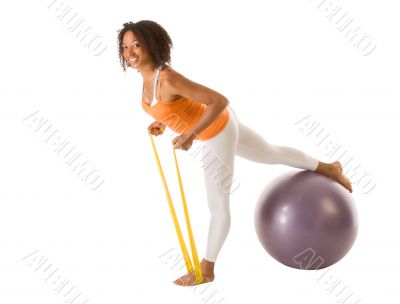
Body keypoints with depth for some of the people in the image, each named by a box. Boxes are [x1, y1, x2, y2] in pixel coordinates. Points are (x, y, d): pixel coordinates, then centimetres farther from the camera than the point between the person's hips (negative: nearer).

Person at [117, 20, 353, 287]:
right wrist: (161, 123, 1)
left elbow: (220, 101, -33)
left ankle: (206, 270, 20)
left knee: (218, 205, 5)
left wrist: (190, 135, -34)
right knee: (272, 154, 28)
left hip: (219, 131, -9)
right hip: (215, 126, 9)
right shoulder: (149, 75, -6)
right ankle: (328, 169, 48)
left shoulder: (168, 79, -33)